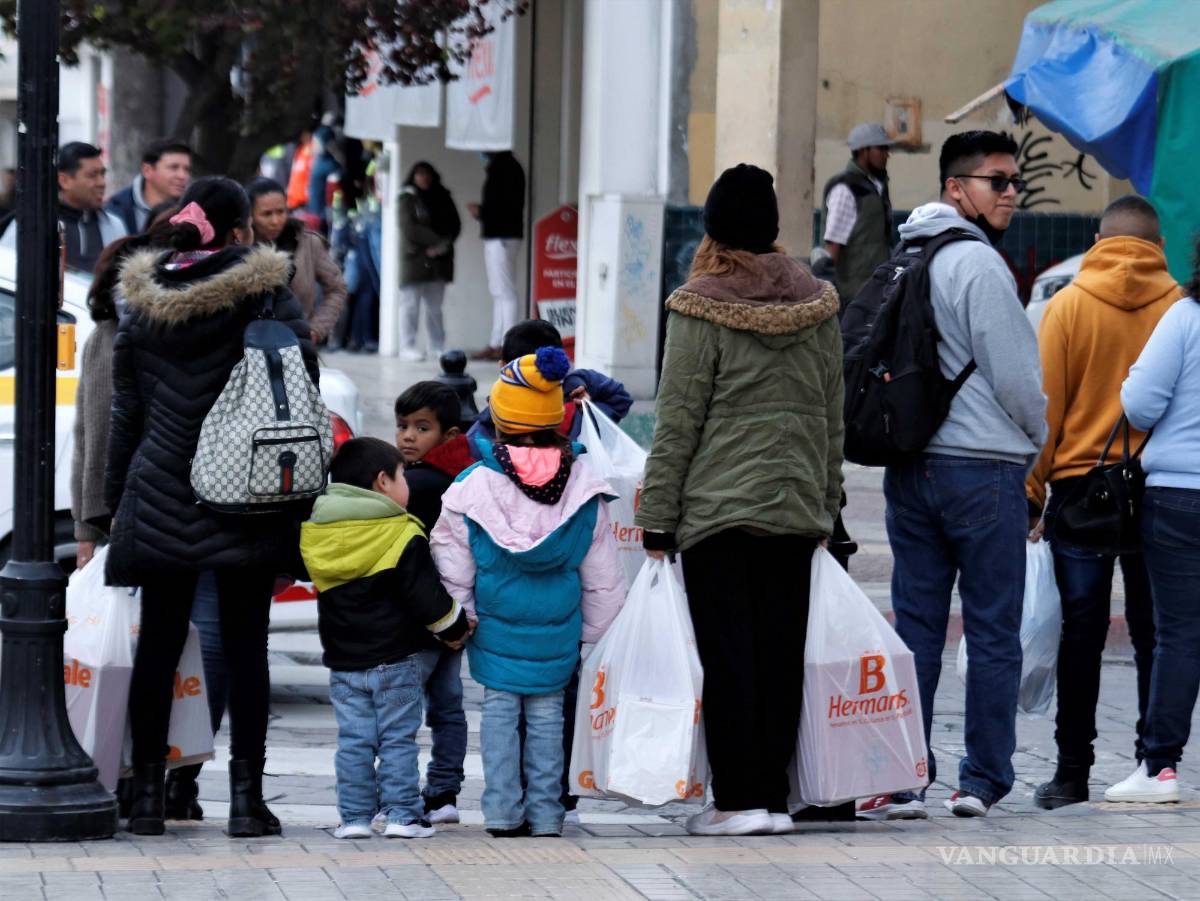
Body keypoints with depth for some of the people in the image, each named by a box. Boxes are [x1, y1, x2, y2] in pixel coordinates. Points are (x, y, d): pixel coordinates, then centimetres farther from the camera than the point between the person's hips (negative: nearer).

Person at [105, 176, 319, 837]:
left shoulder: (143, 304, 5)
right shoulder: (264, 293, -4)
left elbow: (125, 411, 9)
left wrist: (116, 499, 16)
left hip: (159, 502, 3)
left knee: (157, 646, 8)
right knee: (245, 647, 2)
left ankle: (147, 793, 11)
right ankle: (246, 795, 1)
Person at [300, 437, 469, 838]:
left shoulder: (316, 532, 3)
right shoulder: (402, 536, -13)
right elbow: (427, 595, -12)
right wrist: (455, 628, 4)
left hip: (342, 659, 4)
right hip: (394, 657, -4)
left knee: (353, 739, 7)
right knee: (398, 738, 3)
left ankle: (355, 816, 5)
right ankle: (402, 814, 1)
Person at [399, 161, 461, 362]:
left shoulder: (442, 198, 14)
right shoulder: (408, 198, 2)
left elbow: (454, 225, 8)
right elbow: (409, 228, -8)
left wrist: (444, 245, -9)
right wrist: (435, 240, -12)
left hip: (438, 260, 4)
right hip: (415, 259, -4)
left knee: (435, 307, 5)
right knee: (411, 304, -6)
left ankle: (436, 347, 8)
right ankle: (408, 347, -5)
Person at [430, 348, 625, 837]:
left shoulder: (472, 487, -10)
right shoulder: (584, 490, -4)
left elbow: (454, 571, -3)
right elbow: (603, 577, 3)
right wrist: (590, 633, 15)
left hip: (495, 628, -1)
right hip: (557, 632, 1)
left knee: (499, 708, 9)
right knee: (547, 713, 10)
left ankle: (503, 811, 6)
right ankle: (545, 813, 11)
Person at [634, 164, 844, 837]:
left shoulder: (702, 308, -8)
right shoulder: (818, 306, 6)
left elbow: (678, 422, -8)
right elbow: (833, 418, 12)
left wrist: (657, 522, -3)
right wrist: (827, 504, 21)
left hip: (717, 506, -5)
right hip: (797, 508, 5)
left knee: (727, 654, -1)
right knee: (781, 654, 7)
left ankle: (738, 799, -3)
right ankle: (775, 798, 10)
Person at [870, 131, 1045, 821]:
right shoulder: (979, 264, -12)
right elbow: (1017, 375, -12)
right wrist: (1033, 443, 7)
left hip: (910, 468, 7)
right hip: (984, 465, -7)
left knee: (915, 628, 7)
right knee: (994, 632, 1)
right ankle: (984, 781, 4)